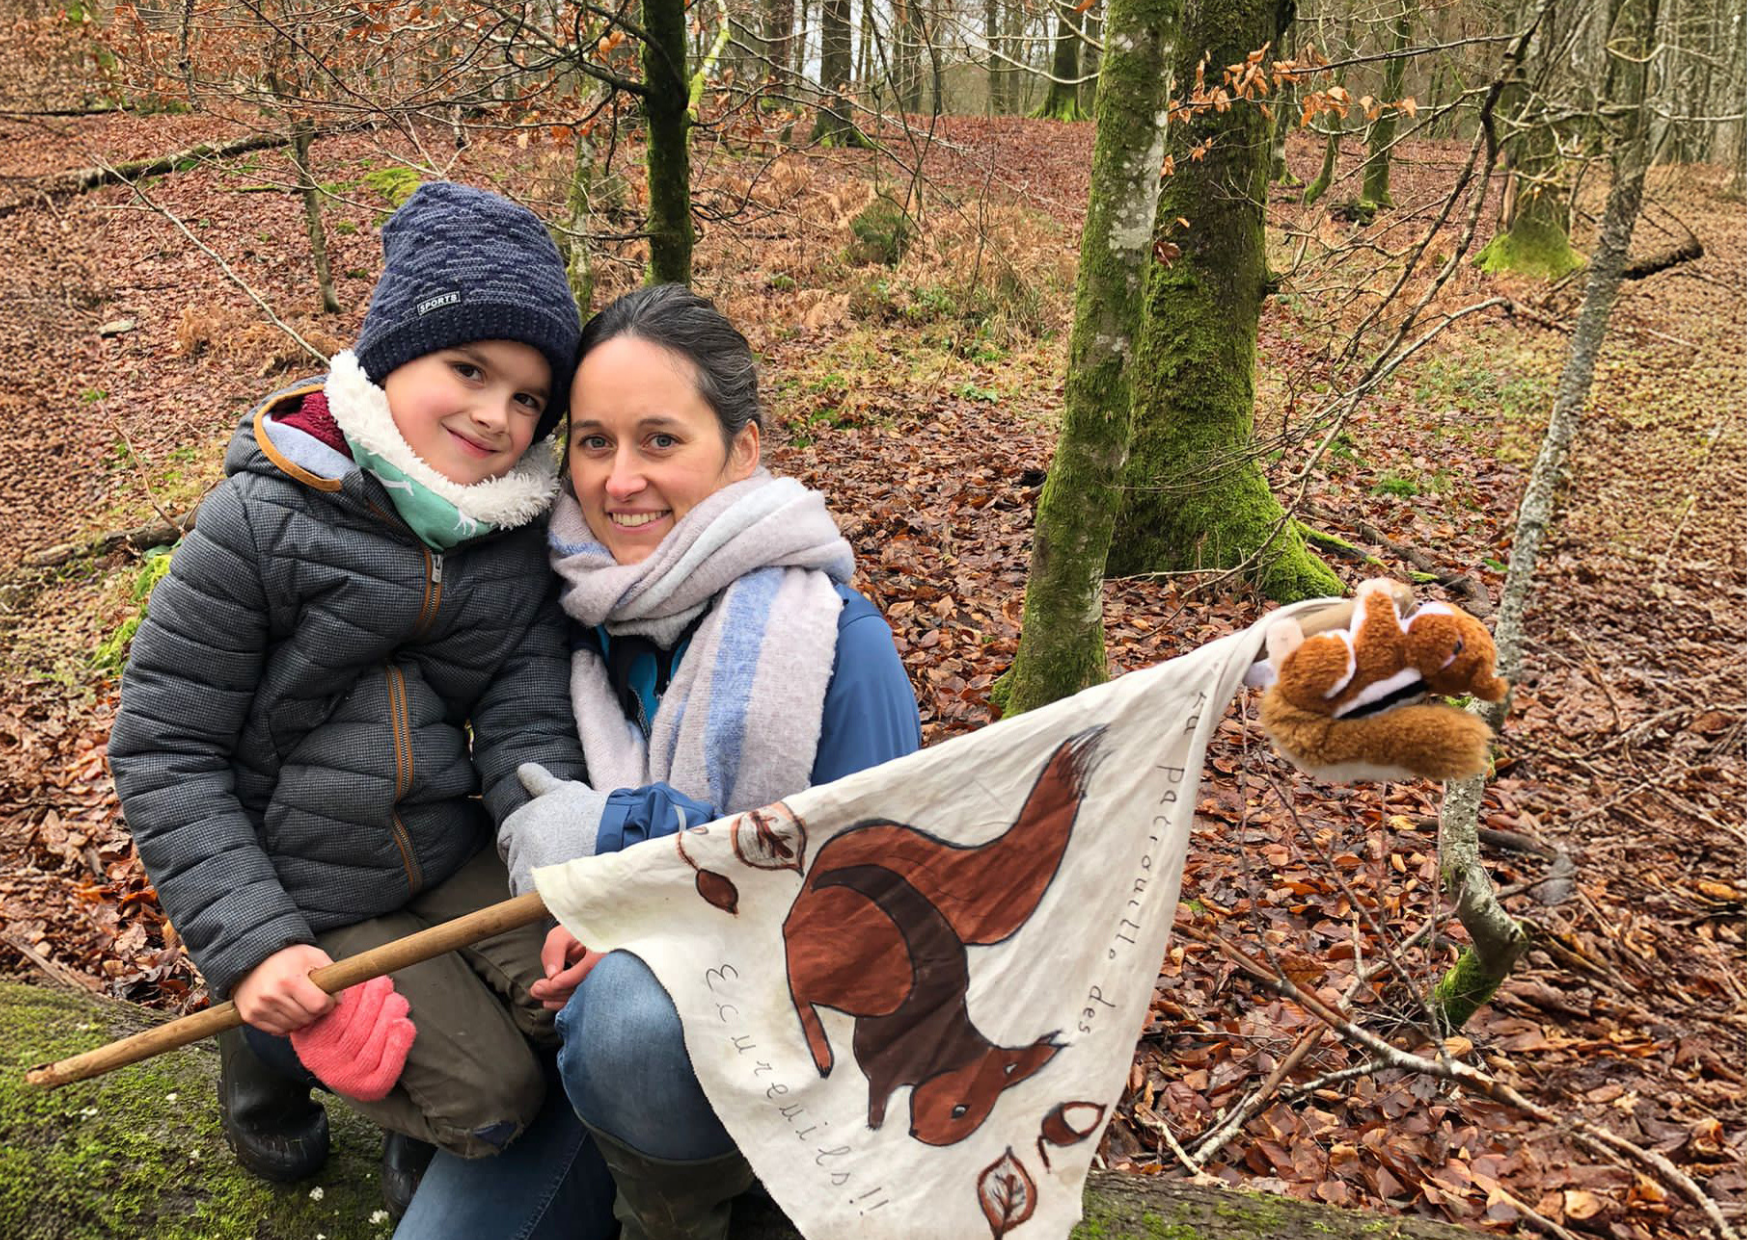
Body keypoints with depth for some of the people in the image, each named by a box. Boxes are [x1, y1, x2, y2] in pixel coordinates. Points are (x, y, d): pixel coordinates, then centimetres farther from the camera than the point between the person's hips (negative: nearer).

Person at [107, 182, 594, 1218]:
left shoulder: (519, 534, -4)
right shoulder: (261, 522, -18)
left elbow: (528, 727, -9)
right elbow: (162, 750, -13)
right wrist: (252, 943, -20)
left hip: (455, 856, 5)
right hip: (310, 895, -4)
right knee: (492, 1098, -10)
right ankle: (268, 1049, 18)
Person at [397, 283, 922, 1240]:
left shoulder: (837, 639, -17)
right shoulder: (571, 612, 0)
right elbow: (540, 810, 9)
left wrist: (625, 833, -23)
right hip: (589, 1015, 5)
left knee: (631, 1007, -36)